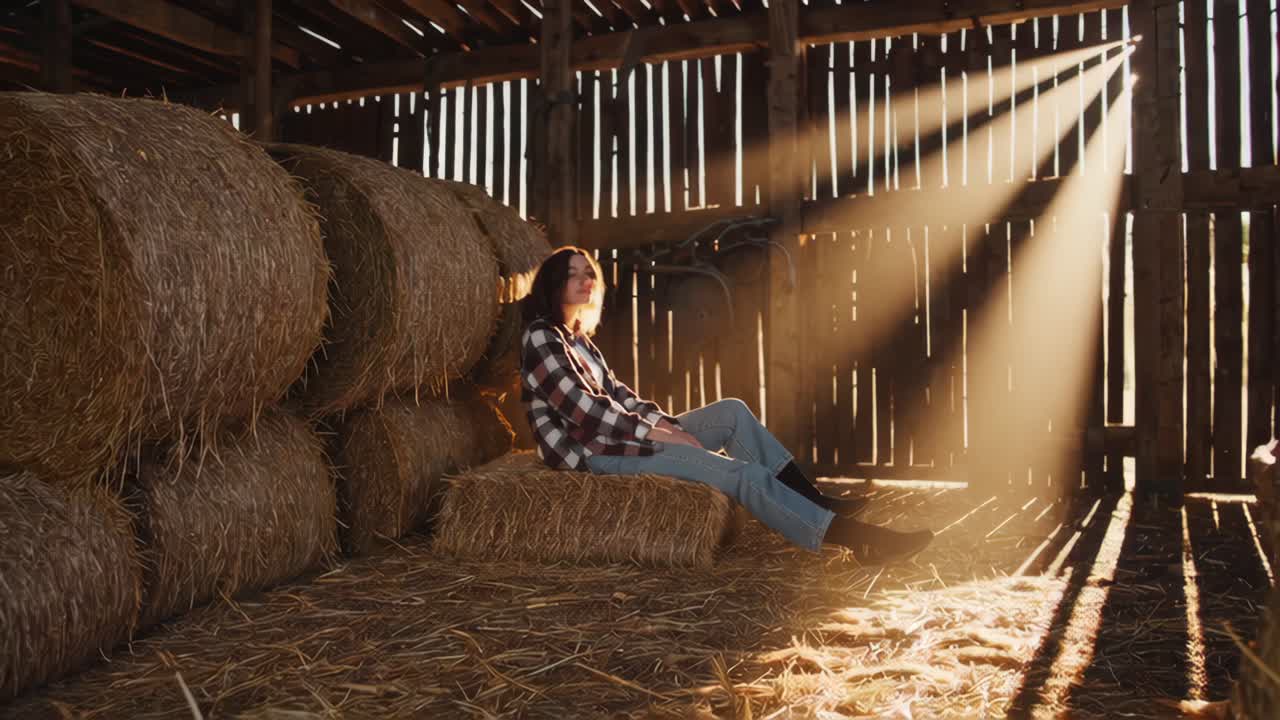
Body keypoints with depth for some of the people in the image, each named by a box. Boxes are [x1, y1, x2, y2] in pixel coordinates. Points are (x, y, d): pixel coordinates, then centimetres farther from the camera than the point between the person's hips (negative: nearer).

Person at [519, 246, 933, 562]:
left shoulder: (577, 337, 17)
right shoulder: (541, 337, -12)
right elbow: (583, 409, -20)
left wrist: (663, 421, -2)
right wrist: (653, 432, -19)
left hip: (614, 434, 9)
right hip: (591, 453, -9)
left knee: (732, 412, 2)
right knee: (738, 472, -20)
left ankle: (813, 499, -2)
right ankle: (853, 535, -20)